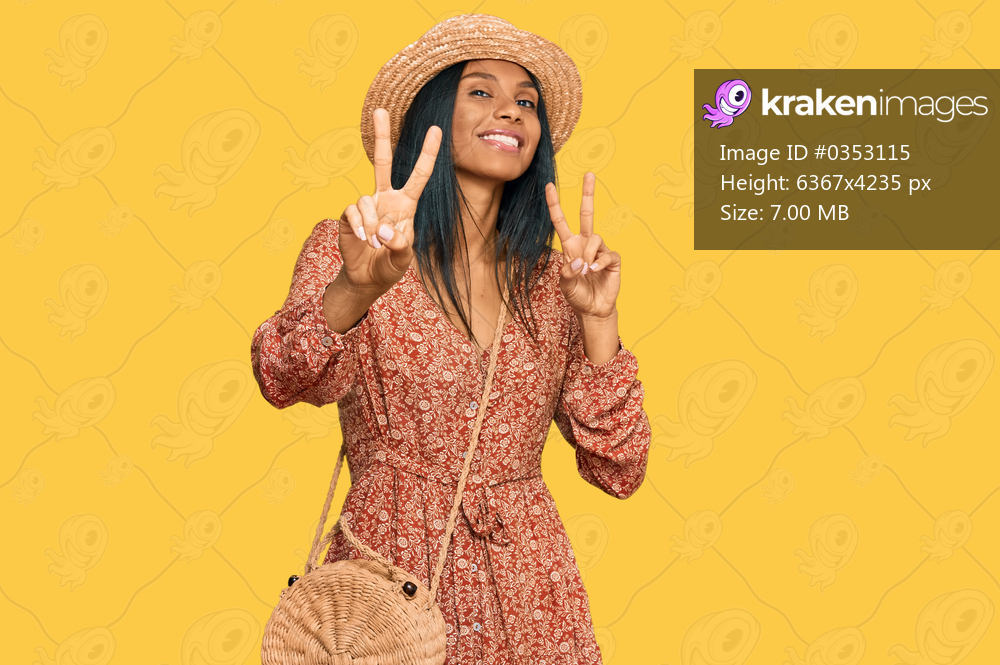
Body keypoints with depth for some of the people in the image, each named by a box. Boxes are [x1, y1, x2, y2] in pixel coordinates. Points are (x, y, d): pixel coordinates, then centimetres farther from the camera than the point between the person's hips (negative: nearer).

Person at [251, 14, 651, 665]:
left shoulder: (549, 282, 5)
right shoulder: (350, 247, -3)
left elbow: (620, 471, 1)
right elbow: (286, 377, -22)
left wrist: (597, 319, -11)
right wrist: (357, 287, -41)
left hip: (528, 595, 3)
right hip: (387, 578, -2)